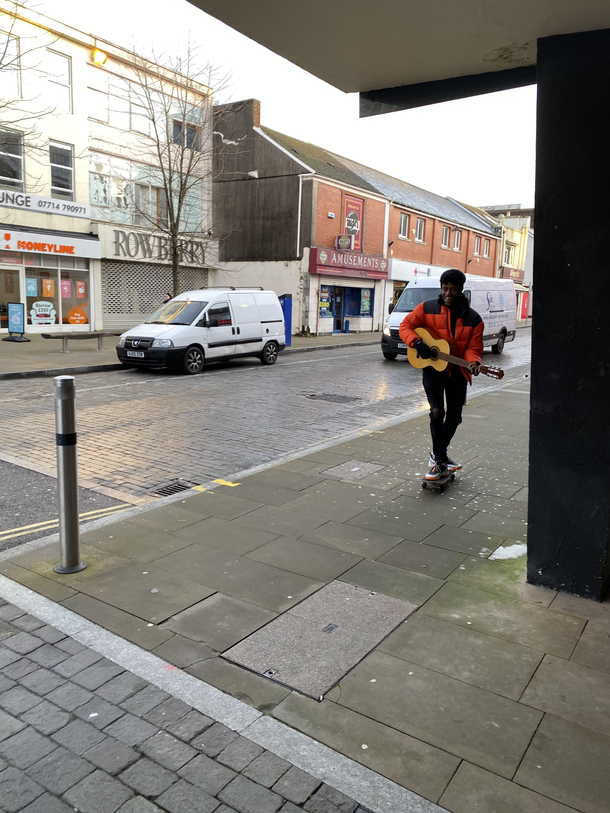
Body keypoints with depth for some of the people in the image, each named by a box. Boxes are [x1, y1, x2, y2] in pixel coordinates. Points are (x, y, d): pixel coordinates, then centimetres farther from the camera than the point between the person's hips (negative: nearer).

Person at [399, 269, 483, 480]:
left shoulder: (473, 319, -3)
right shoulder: (427, 308, -5)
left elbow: (473, 348, -4)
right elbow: (405, 325, -3)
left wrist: (473, 363, -26)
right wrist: (417, 343, -21)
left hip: (457, 372, 3)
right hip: (433, 369, -2)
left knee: (454, 417, 12)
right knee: (437, 411, -18)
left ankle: (438, 453, 36)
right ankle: (439, 459, -3)